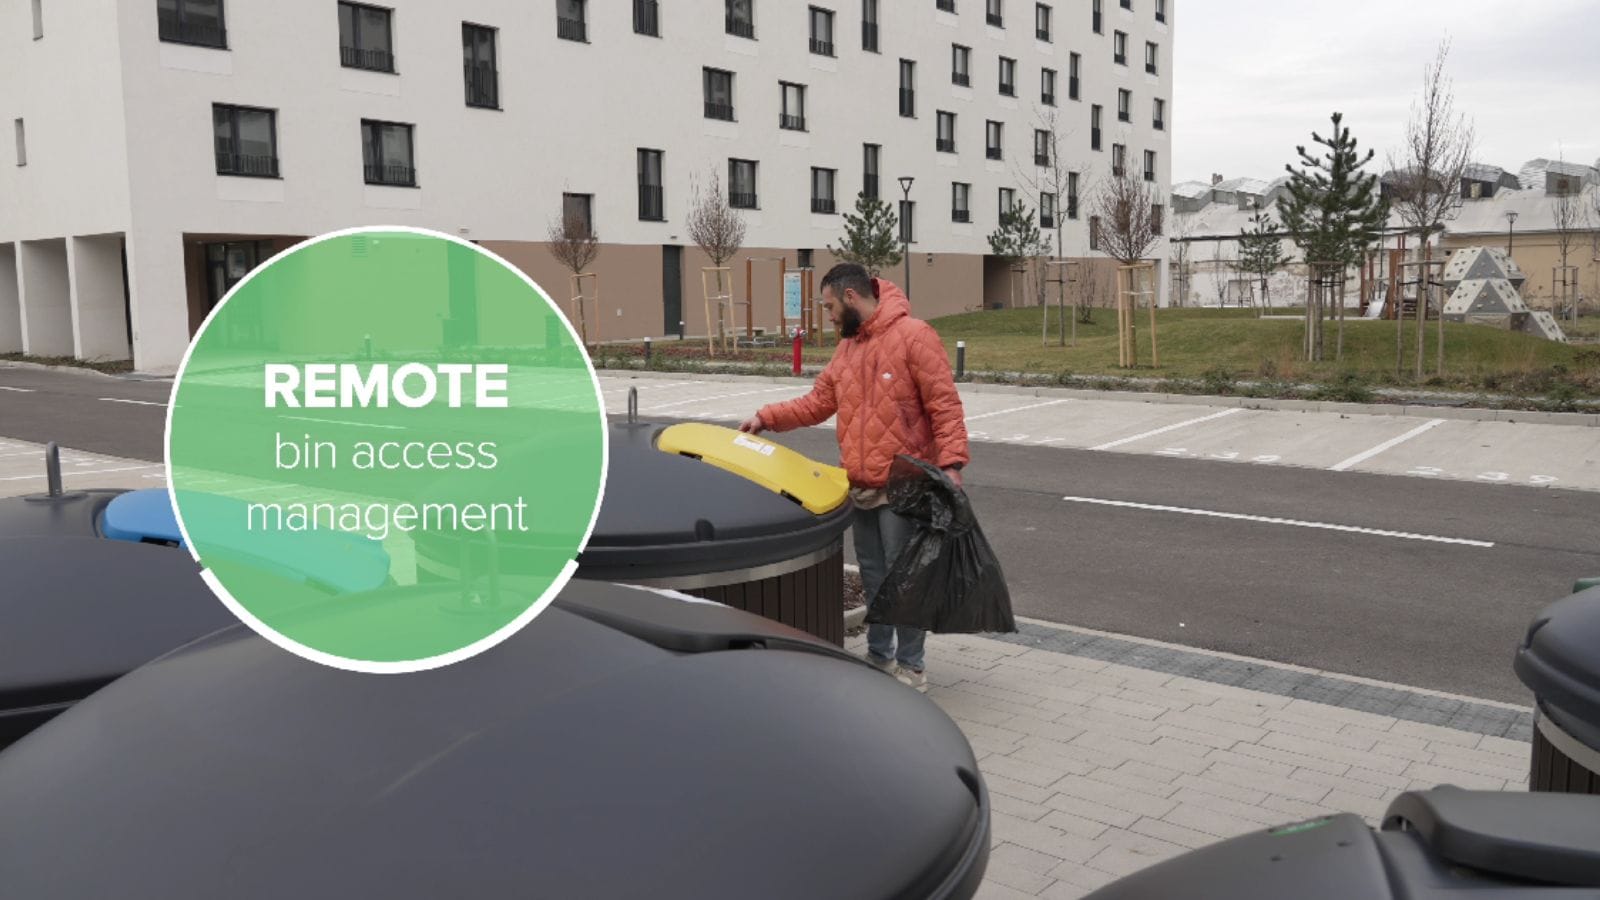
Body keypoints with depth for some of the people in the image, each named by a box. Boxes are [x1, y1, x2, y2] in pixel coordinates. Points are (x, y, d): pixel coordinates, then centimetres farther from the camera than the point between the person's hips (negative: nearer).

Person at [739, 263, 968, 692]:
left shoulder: (913, 336, -10)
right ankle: (880, 656, 28)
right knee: (872, 577, 15)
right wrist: (767, 417, 6)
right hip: (859, 487, 7)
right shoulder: (847, 347, 14)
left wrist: (950, 464, -22)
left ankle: (911, 666, 12)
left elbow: (945, 405, -15)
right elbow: (818, 402, 14)